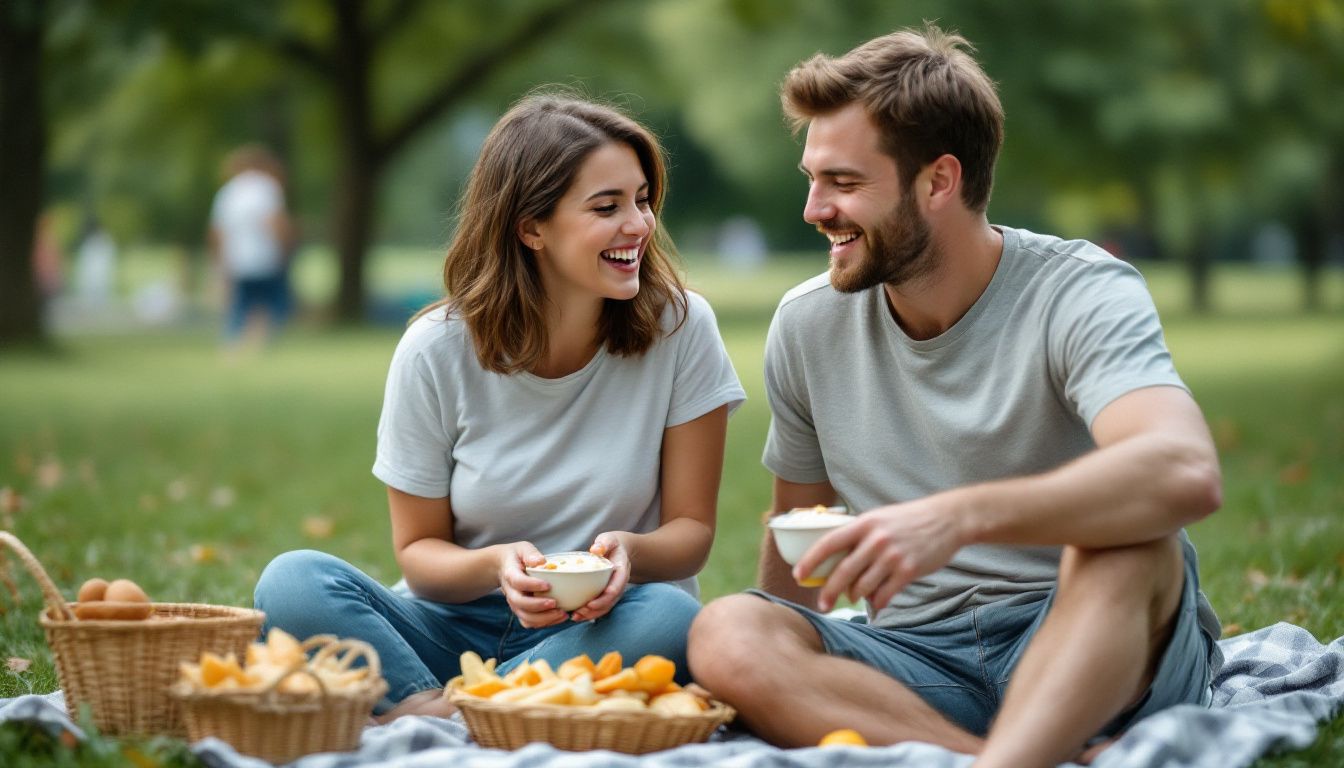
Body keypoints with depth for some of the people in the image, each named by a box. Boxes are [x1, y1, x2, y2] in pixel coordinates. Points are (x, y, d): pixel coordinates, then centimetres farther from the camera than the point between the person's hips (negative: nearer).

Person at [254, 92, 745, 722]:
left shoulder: (680, 328, -7)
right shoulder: (437, 351, -6)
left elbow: (691, 528, -2)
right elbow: (418, 551, 0)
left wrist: (630, 551, -26)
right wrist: (495, 566, -23)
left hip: (608, 624, 0)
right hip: (462, 624, 0)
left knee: (668, 619, -35)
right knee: (292, 581, -23)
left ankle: (422, 723, -28)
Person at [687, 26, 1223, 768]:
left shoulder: (1078, 295, -12)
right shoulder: (807, 324, 5)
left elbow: (1186, 474, -32)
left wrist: (956, 516, -43)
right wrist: (780, 677, 0)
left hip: (1100, 652, -4)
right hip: (917, 659, 4)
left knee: (1122, 541, -35)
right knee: (723, 633, -25)